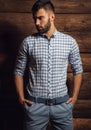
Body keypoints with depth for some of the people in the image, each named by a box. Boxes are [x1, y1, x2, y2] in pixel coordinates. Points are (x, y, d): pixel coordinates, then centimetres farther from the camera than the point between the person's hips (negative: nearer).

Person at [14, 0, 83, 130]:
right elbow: (19, 71, 5)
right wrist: (21, 97, -2)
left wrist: (75, 96, 3)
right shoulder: (28, 42, -2)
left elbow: (78, 70, 8)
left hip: (62, 104, 1)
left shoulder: (70, 41, -1)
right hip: (35, 104, 0)